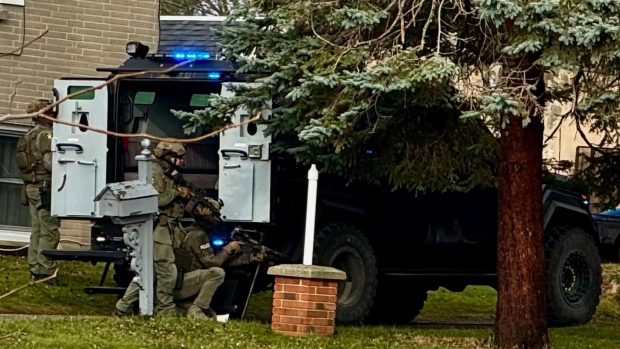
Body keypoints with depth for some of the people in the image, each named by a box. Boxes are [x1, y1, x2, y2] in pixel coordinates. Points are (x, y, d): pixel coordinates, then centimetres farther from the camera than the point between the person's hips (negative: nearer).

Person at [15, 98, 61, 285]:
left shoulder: (28, 136, 15)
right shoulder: (46, 135, -14)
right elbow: (50, 163, -22)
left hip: (32, 187, 10)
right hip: (45, 188, -10)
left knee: (37, 230, 13)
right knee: (49, 231, -6)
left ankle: (35, 269, 16)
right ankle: (45, 271, -7)